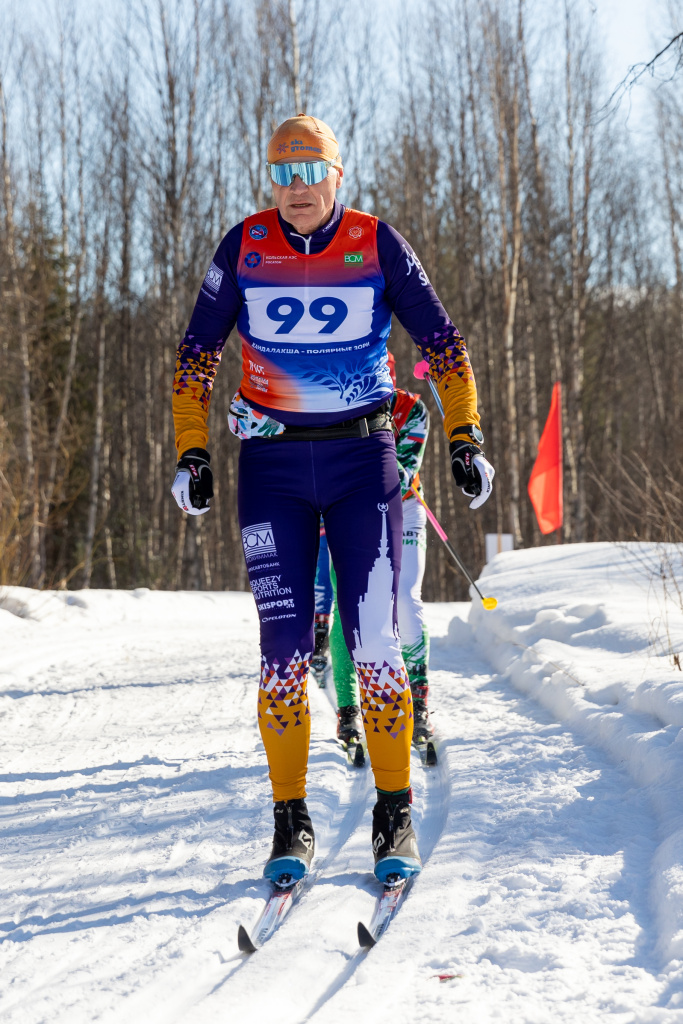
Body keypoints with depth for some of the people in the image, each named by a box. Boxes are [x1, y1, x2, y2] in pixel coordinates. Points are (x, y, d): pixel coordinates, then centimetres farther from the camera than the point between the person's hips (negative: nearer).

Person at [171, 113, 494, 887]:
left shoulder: (376, 244, -2)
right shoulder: (244, 246, -1)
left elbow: (443, 344, 4)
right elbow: (196, 356, 6)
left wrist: (464, 440, -3)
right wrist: (191, 455, -1)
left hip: (363, 459, 0)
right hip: (272, 466, 1)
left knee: (375, 642, -5)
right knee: (284, 647, -4)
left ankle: (394, 815, 8)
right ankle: (291, 822, 7)